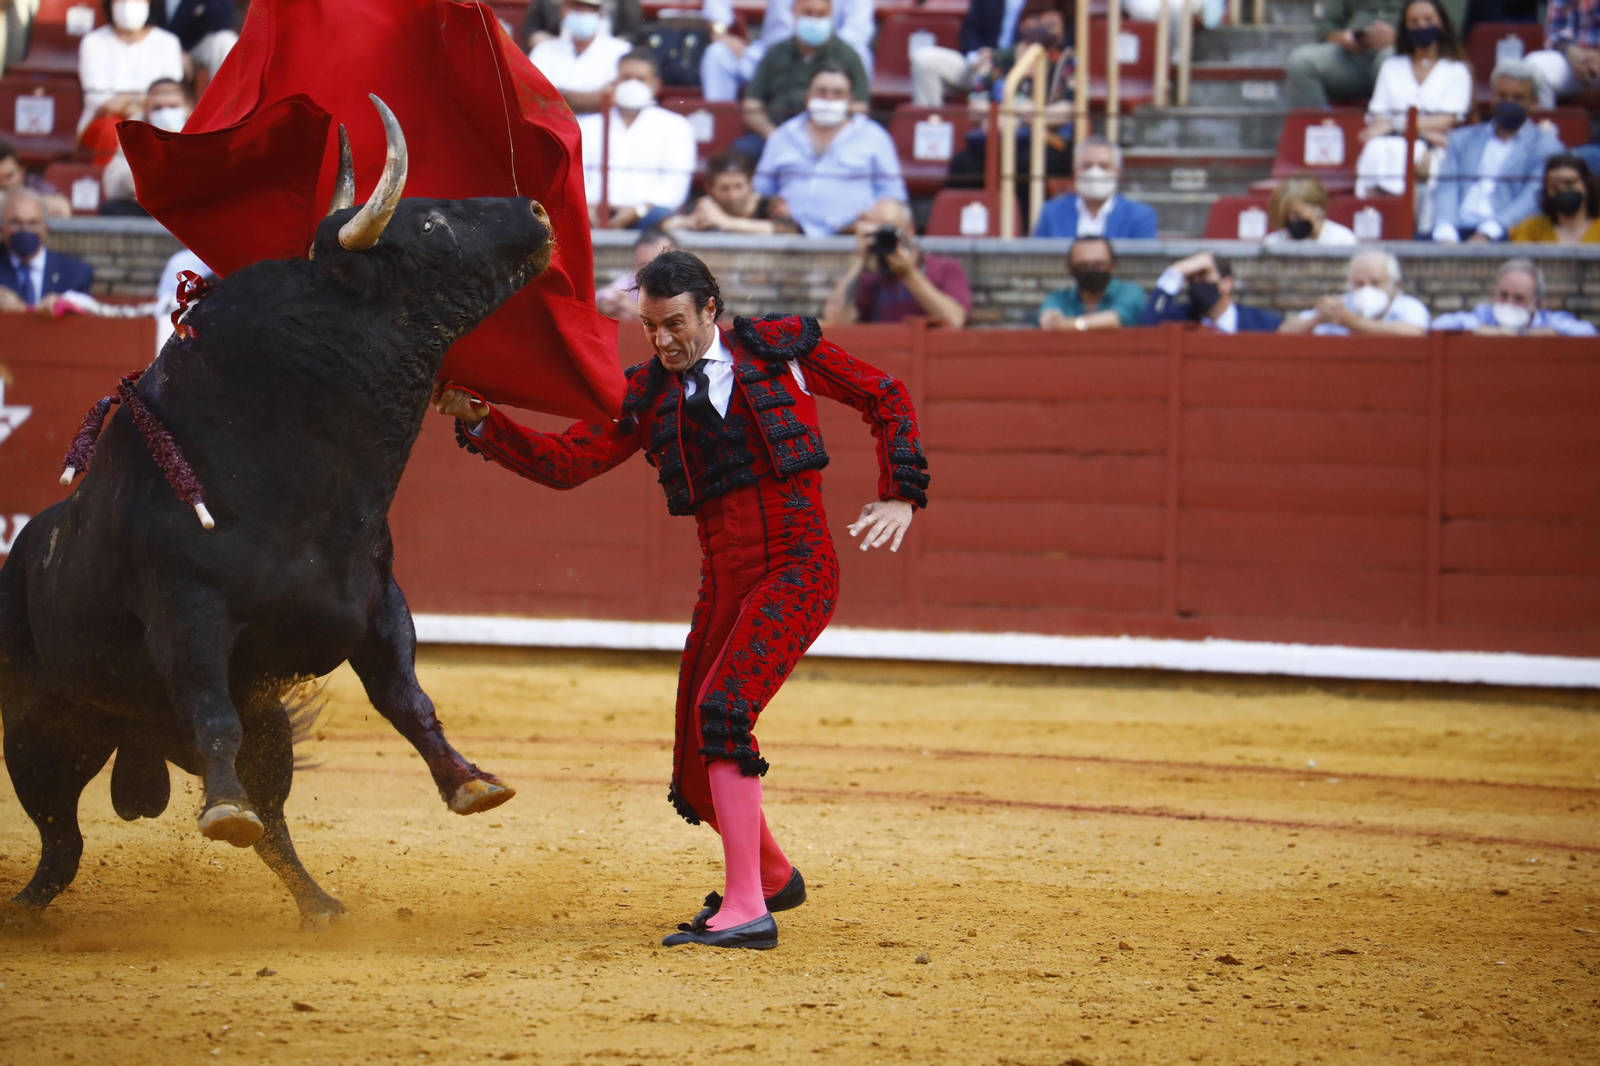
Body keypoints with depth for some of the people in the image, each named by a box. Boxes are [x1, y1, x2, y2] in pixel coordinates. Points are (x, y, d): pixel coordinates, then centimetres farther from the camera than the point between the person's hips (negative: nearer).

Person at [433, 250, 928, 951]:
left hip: (799, 570, -5)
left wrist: (901, 494, -1)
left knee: (721, 709, -27)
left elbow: (885, 398, 10)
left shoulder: (782, 347, 3)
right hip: (723, 583, 5)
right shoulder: (648, 396, 10)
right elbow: (562, 463, 4)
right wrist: (479, 422, -9)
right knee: (696, 780, 6)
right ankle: (771, 875, 38)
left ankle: (747, 911, -26)